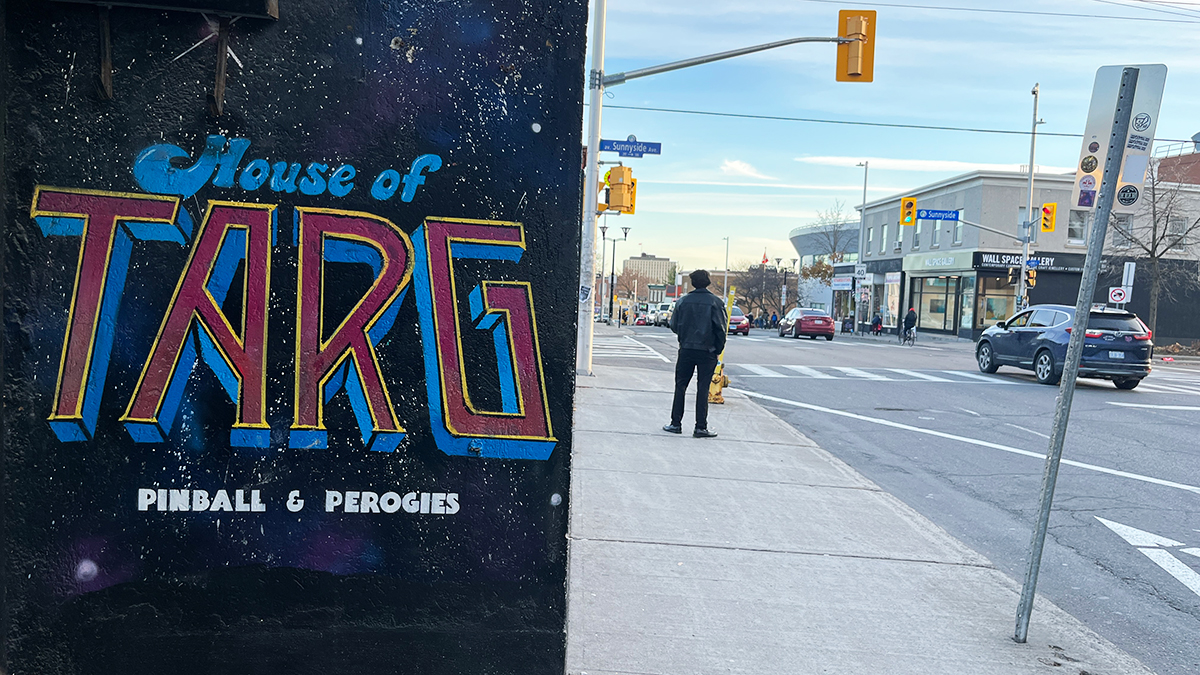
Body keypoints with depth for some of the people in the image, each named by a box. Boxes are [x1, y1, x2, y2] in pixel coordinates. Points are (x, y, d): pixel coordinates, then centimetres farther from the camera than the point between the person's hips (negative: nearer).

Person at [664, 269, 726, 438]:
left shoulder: (683, 301, 1)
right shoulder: (716, 302, -6)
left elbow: (674, 326, 1)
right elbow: (721, 328, -9)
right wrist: (718, 349, 1)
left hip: (686, 350, 2)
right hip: (707, 351, -2)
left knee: (680, 386, 10)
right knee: (702, 388, 2)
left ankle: (676, 423, 12)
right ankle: (701, 427, 2)